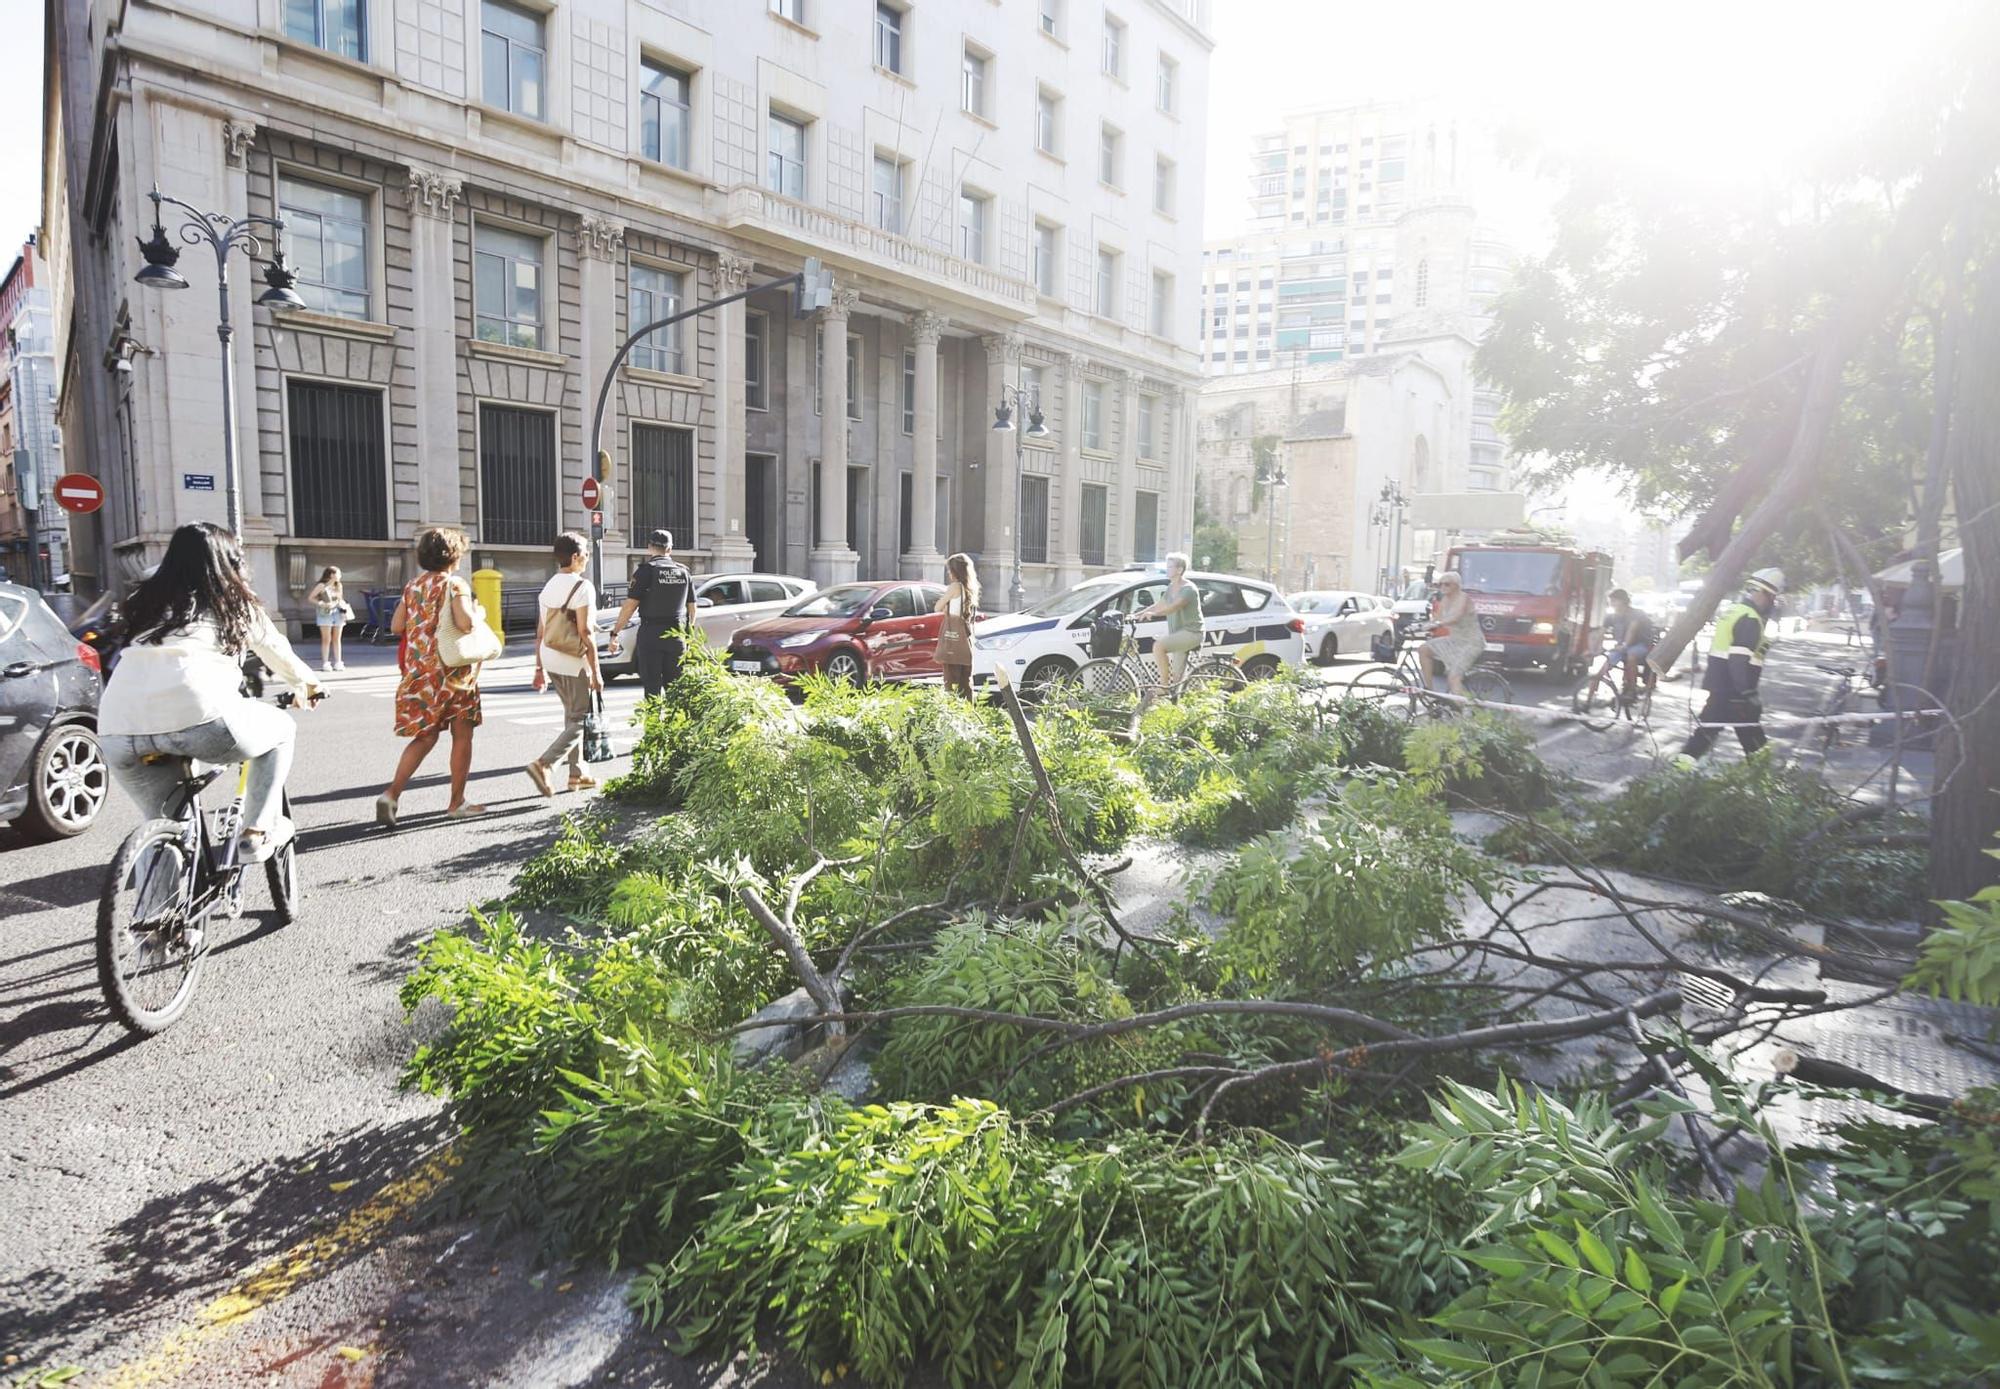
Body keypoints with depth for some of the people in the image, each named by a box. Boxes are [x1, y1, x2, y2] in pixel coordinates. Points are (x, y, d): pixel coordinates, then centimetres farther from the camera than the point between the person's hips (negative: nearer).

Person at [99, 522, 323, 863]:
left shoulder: (148, 599, 29)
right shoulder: (234, 600, 22)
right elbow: (278, 652, 35)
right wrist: (308, 684, 55)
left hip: (118, 731, 4)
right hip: (200, 716, -4)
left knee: (164, 824, 27)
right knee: (280, 730, 25)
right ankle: (257, 831, 17)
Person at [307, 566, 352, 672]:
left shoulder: (339, 586, 12)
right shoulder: (322, 586, -5)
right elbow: (310, 598, -5)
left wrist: (344, 608, 4)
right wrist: (322, 604, -17)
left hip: (337, 613, 5)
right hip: (325, 614, -5)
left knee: (337, 639, 6)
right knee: (326, 639, -4)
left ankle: (337, 662, 10)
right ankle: (325, 663, 0)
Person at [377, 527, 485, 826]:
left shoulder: (412, 586, 9)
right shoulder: (455, 584, -11)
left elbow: (396, 626, 8)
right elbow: (465, 623, -24)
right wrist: (476, 611, -4)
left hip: (419, 671, 6)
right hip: (452, 670, -6)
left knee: (425, 737, 12)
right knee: (462, 735, 8)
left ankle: (392, 794, -3)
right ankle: (457, 802, 14)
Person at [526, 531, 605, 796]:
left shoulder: (548, 587, 11)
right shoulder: (582, 586, -13)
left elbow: (540, 632, 12)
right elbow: (585, 631, -17)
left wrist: (539, 667, 17)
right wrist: (596, 671, -13)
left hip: (550, 660, 8)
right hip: (574, 663, -8)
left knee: (571, 716, 18)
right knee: (579, 720, -1)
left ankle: (577, 774, 22)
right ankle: (543, 764, -16)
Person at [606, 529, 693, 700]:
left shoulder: (647, 569, -5)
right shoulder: (684, 572, 9)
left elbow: (630, 605, -10)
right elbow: (692, 608, 13)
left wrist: (615, 633, -6)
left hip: (651, 634, -4)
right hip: (676, 635, 4)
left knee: (652, 687, 1)